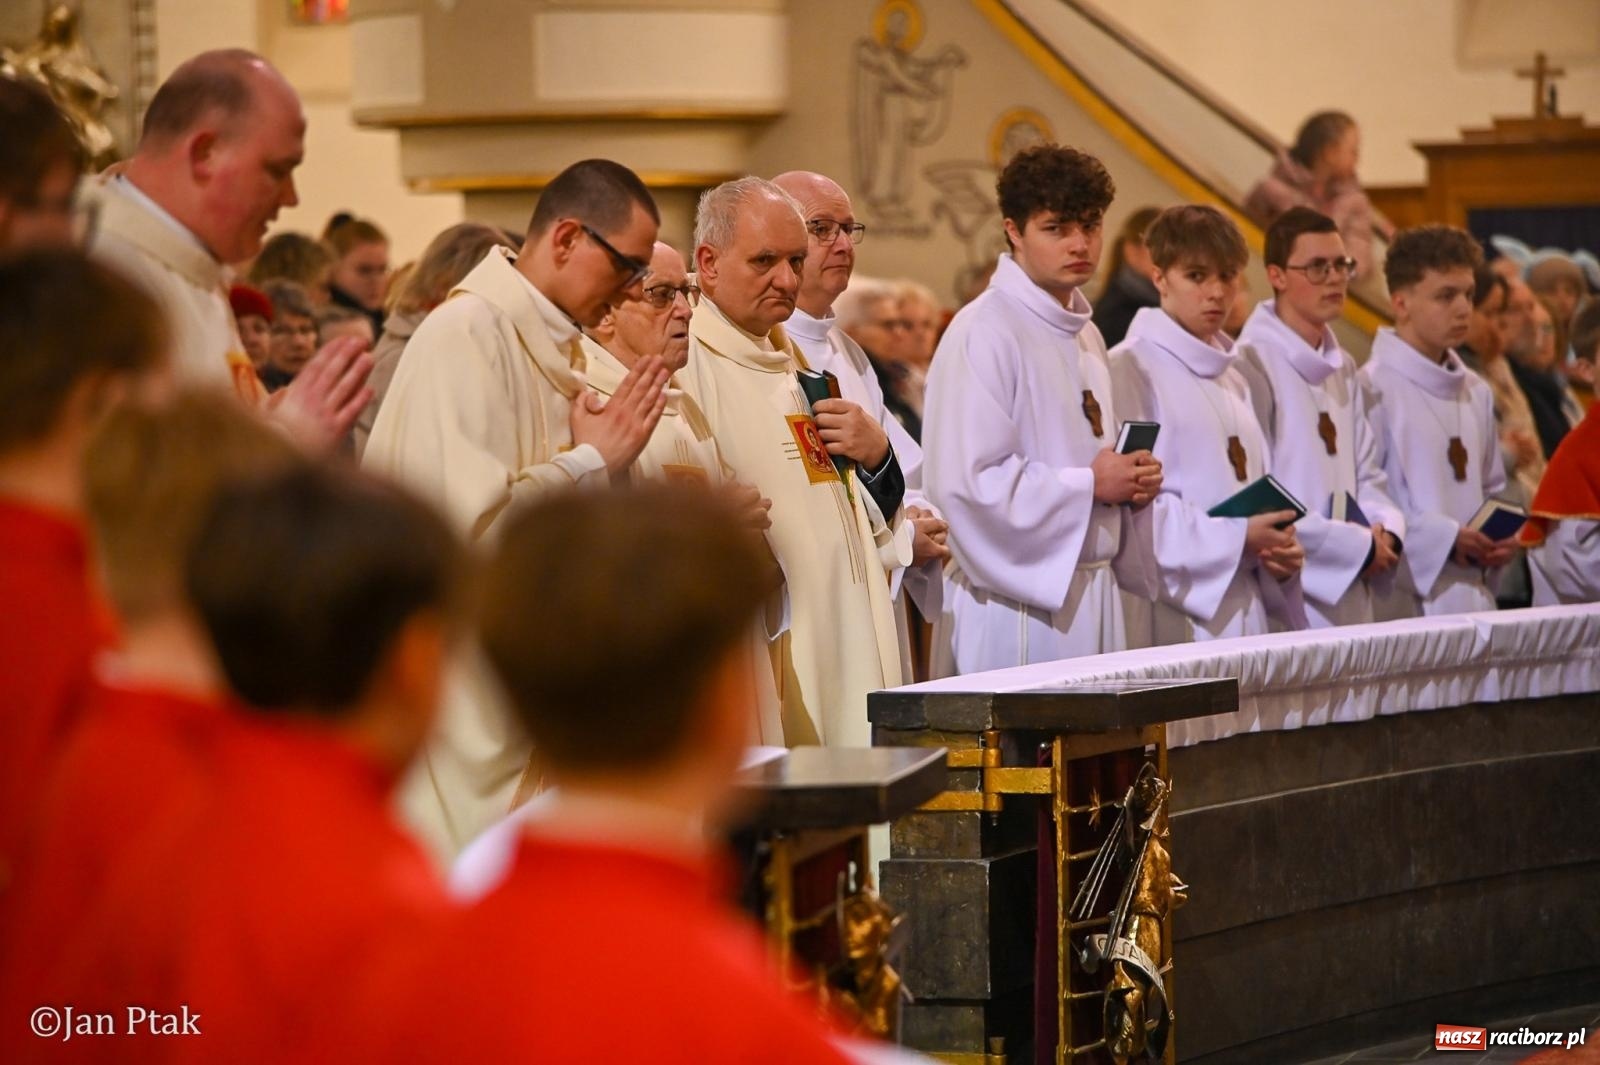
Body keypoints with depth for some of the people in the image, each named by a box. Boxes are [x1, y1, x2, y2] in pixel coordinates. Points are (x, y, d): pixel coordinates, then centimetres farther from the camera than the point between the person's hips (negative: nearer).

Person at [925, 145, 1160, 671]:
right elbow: (965, 480, -22)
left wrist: (1131, 478, 6)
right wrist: (1089, 485, -14)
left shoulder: (1084, 335, 16)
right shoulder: (983, 332, -13)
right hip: (1017, 601, -8)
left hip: (1090, 587, 8)